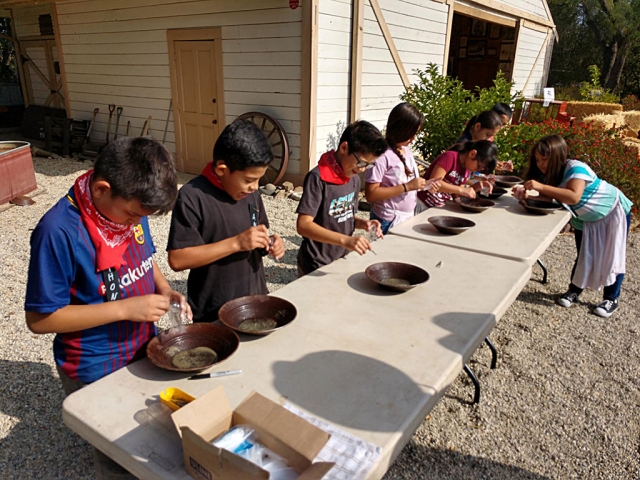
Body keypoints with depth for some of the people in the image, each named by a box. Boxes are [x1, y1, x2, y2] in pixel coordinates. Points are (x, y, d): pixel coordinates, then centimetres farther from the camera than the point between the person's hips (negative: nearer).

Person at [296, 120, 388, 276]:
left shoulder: (354, 179, 2)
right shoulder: (318, 178, -19)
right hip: (316, 267, -7)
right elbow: (303, 225, -25)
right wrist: (345, 240, -34)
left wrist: (363, 223, -7)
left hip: (343, 261, 7)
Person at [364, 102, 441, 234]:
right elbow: (371, 194, -22)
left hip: (407, 218, 8)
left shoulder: (406, 150, 7)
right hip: (389, 223, -8)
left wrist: (425, 184, 0)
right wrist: (407, 187, -23)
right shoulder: (382, 155, -18)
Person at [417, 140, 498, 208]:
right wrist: (462, 190, -25)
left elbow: (455, 194, 9)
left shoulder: (466, 169, 7)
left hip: (437, 208, 8)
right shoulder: (450, 156, -15)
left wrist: (475, 187, -4)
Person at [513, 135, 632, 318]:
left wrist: (541, 187, -51)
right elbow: (547, 198, -19)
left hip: (614, 211, -6)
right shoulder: (549, 174, -10)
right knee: (584, 256, 11)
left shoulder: (575, 168, -33)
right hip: (585, 219, 7)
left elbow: (574, 196, -48)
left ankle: (611, 299, 11)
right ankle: (574, 291, 22)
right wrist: (526, 196, -38)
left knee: (612, 255, 0)